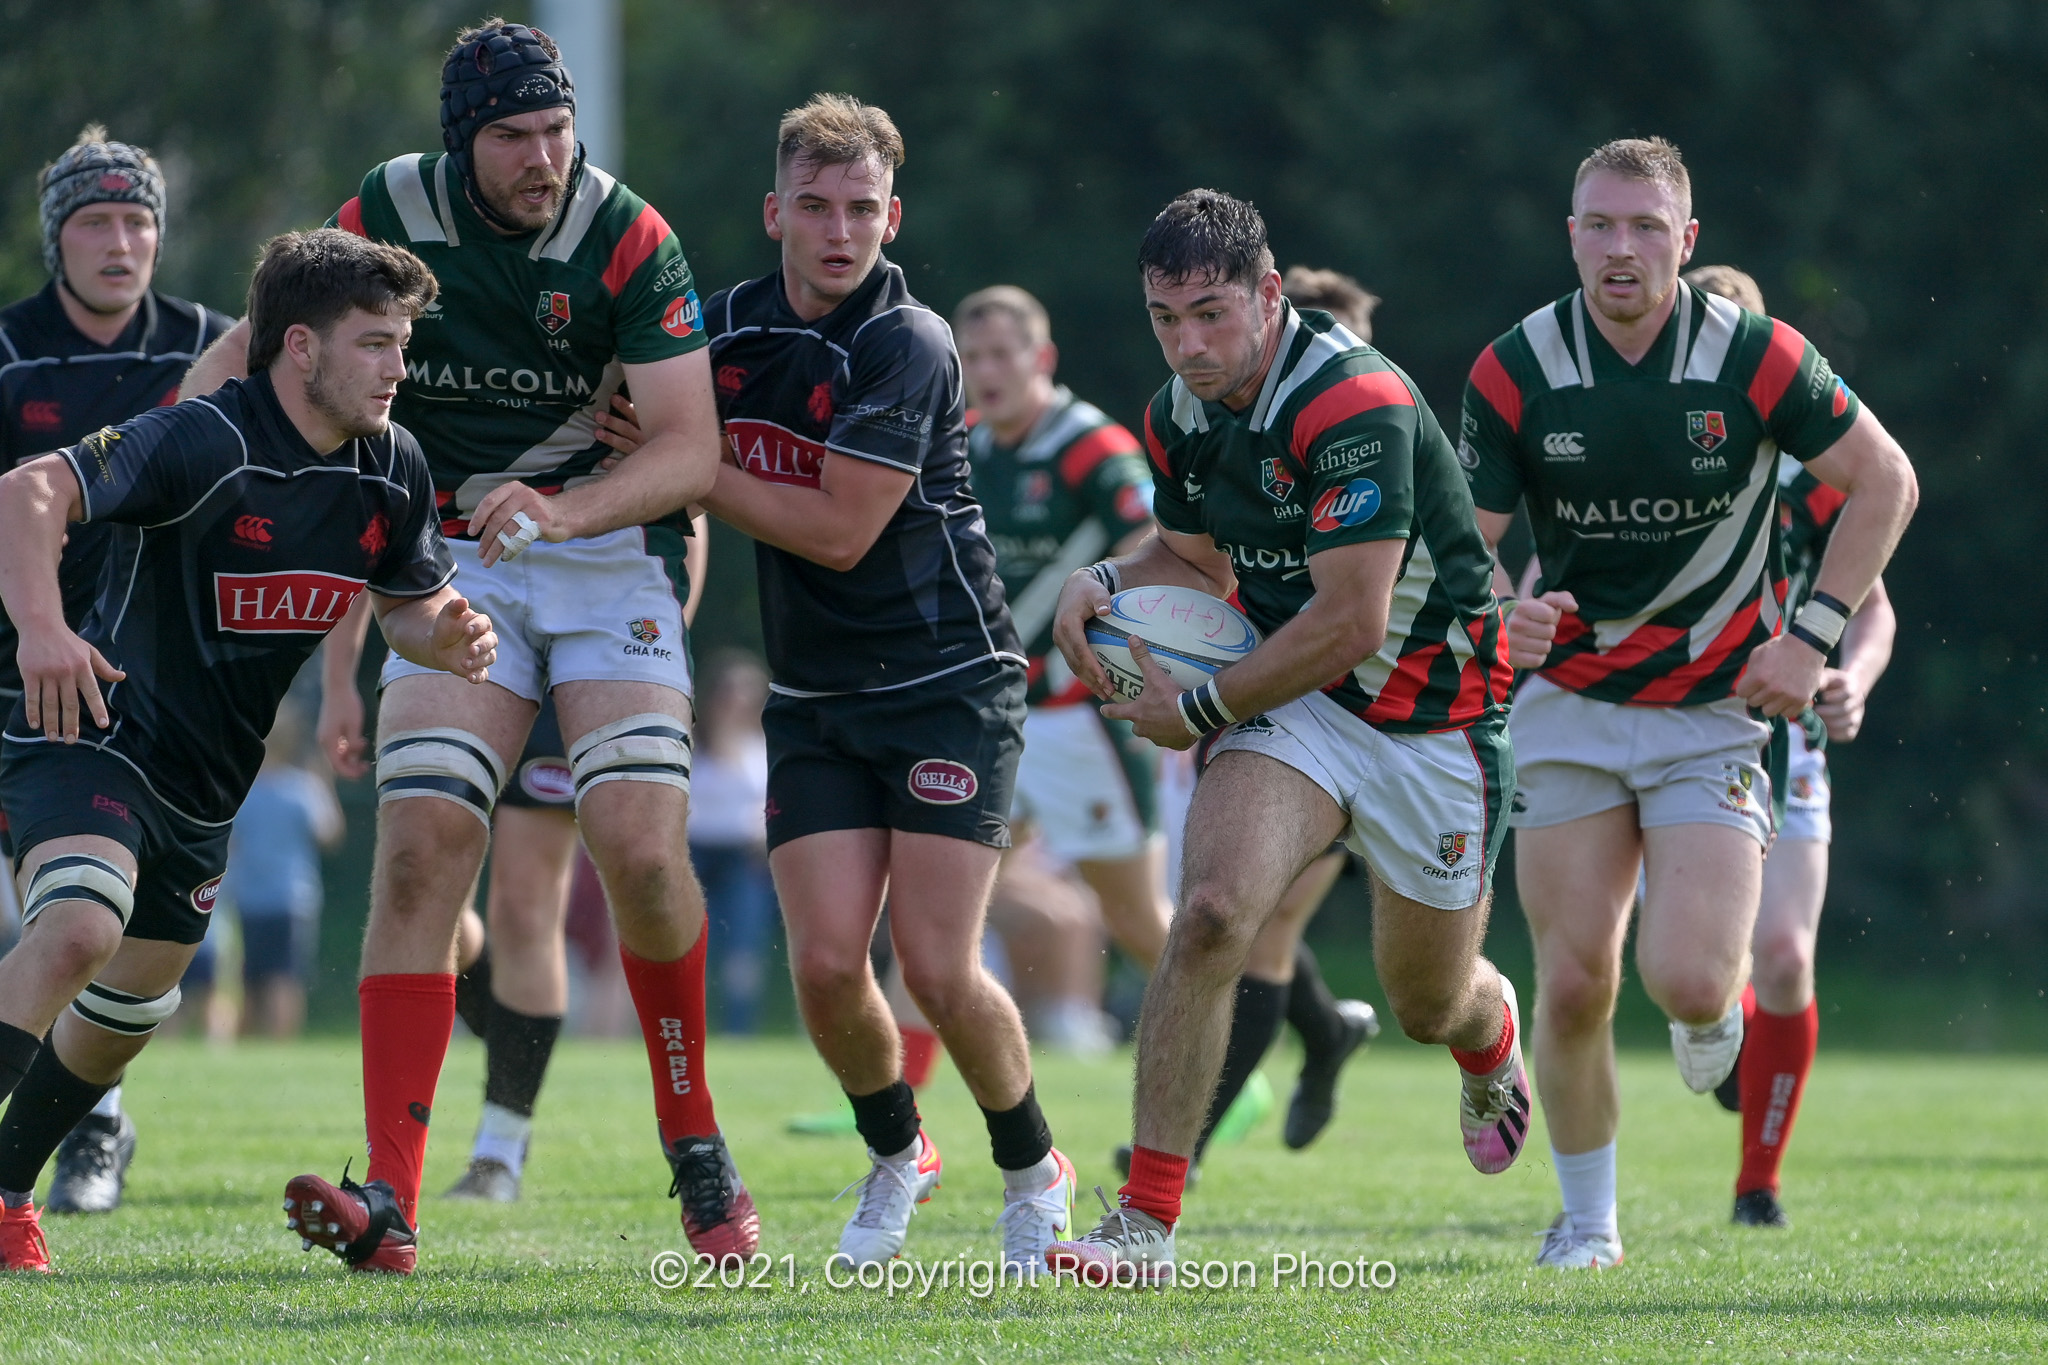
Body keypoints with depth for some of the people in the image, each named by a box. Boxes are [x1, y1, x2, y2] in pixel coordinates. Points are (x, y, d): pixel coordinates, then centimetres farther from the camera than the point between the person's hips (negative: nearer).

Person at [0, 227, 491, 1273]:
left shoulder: (393, 469, -1)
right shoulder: (204, 443, -25)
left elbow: (408, 604, 13)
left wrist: (447, 636, -11)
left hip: (203, 784, 8)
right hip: (94, 738, -8)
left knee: (126, 1011, 18)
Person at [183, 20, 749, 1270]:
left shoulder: (628, 239, -13)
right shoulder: (388, 218, -5)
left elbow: (691, 449, -17)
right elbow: (262, 343, 10)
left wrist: (561, 509, -33)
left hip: (613, 552, -2)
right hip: (456, 562, 2)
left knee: (639, 844, -17)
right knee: (420, 846, -14)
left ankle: (694, 1138, 8)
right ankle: (389, 1201, -19)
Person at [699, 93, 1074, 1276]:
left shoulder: (909, 347, -17)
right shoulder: (727, 329, 3)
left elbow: (839, 532, -19)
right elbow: (664, 446, 21)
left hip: (948, 681, -5)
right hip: (813, 697, 5)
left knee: (939, 970, -12)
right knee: (827, 964, -8)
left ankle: (1035, 1171, 14)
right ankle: (896, 1156, 20)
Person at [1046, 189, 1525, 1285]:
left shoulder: (1354, 404, -27)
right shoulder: (1180, 417, -2)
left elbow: (1349, 624, -27)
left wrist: (1198, 709, -17)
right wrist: (1104, 584, -5)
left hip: (1433, 713, -5)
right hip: (1293, 700, 5)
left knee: (1430, 1006, 12)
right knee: (1212, 910, -22)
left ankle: (1493, 1042, 53)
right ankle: (1145, 1223, -21)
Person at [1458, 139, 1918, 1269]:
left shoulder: (1755, 357, -13)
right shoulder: (1515, 371, -9)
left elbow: (1883, 480, -1)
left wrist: (1811, 635, -8)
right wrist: (1505, 614, -26)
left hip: (1717, 710, -2)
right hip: (1570, 702, 2)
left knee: (1686, 983, -16)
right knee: (1574, 986, -4)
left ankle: (1713, 1006, 22)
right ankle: (1587, 1219, 15)